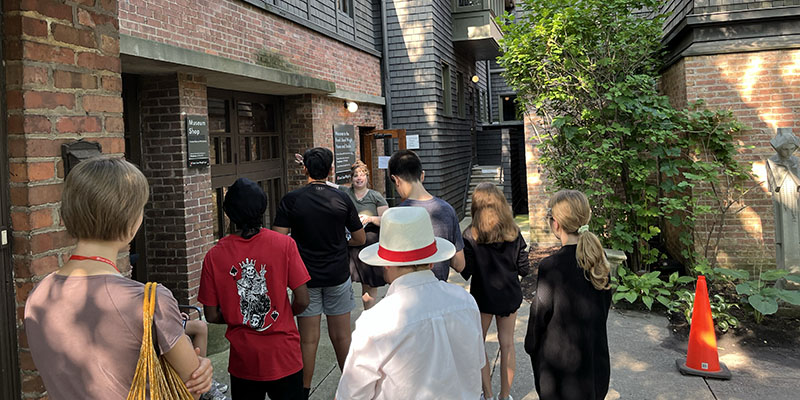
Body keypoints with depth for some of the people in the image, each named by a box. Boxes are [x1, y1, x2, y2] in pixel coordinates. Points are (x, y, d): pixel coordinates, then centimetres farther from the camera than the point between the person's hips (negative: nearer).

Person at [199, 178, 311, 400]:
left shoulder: (214, 256, -9)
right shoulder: (284, 244, -13)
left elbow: (212, 315, -4)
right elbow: (302, 301, -12)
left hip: (243, 362, 2)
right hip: (283, 356, -1)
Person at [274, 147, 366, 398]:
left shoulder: (291, 200, -8)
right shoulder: (341, 199, -3)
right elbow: (360, 239, 4)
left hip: (306, 276, -1)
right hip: (338, 275, 1)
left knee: (308, 339, 7)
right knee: (341, 336, 12)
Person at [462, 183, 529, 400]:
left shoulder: (471, 235, -16)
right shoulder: (514, 232, -6)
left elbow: (465, 272, -14)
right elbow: (523, 268, -2)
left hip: (483, 296, -3)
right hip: (510, 295, 3)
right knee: (507, 345, 14)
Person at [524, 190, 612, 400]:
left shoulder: (551, 266, -25)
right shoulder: (599, 258, -6)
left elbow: (540, 313, -14)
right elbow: (605, 303, 6)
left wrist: (531, 345, 3)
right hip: (595, 352, 6)